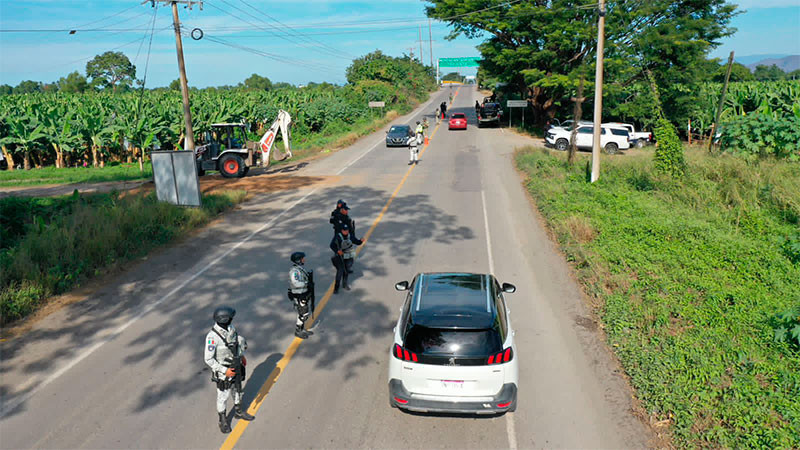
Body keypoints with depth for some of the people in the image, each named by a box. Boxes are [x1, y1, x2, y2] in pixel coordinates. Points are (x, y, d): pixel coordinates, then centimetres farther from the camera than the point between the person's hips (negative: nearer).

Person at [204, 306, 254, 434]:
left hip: (236, 367, 7)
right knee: (223, 396, 14)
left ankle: (238, 411, 48)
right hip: (223, 371, -7)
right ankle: (223, 421, 36)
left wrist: (242, 356, 14)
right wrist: (224, 371, -24)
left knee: (237, 390, 25)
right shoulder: (213, 336, -32)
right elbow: (208, 359, -25)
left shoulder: (230, 328, -9)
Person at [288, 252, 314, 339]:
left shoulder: (300, 268, 6)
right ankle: (298, 331, 21)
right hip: (300, 296, -10)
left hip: (305, 295, 10)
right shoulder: (294, 270, -25)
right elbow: (295, 283, -37)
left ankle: (302, 329, 35)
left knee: (307, 313, 20)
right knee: (303, 315, 3)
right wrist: (307, 284, -33)